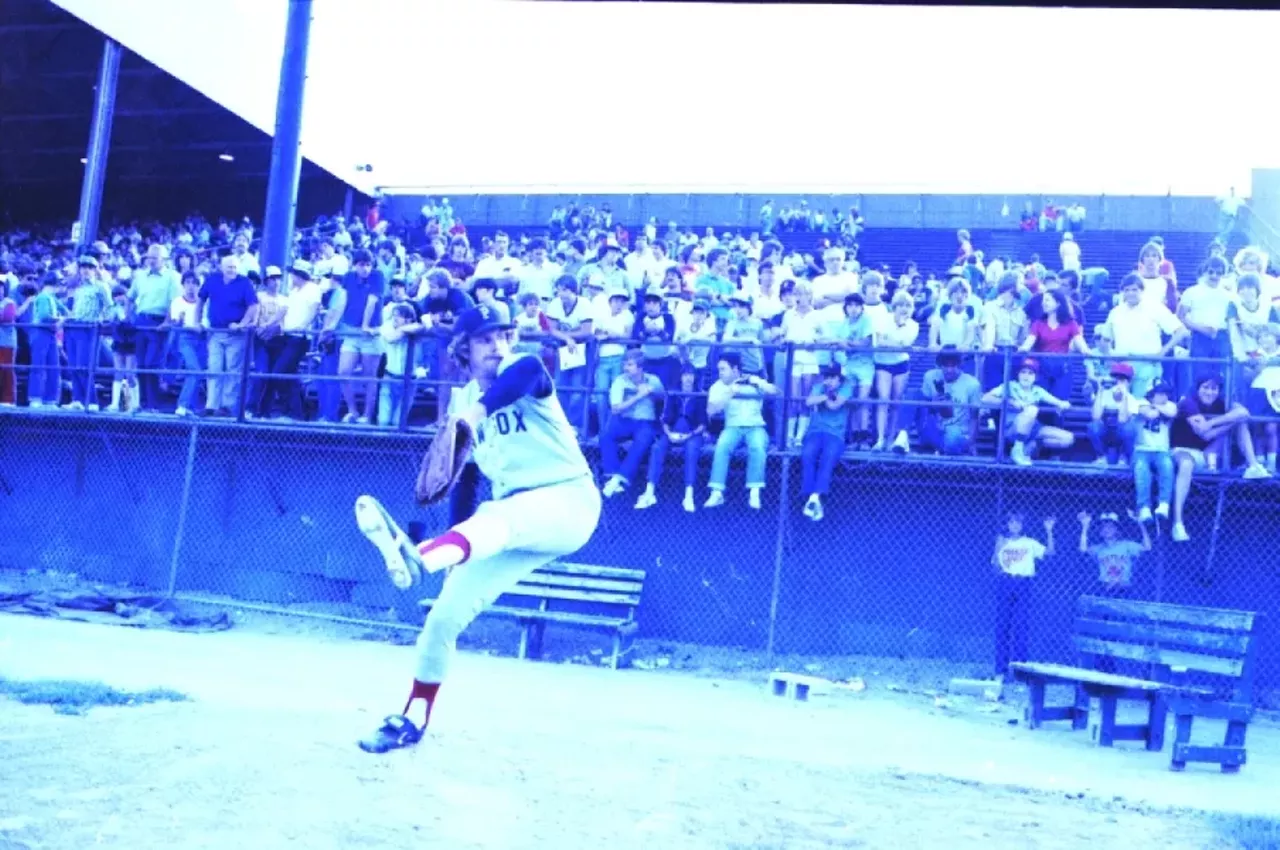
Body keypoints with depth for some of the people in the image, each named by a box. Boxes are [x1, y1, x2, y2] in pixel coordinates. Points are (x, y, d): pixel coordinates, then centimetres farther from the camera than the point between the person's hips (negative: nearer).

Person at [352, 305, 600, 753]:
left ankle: (419, 558, -67)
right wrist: (455, 539, 6)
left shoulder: (520, 369, -8)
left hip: (569, 501, -6)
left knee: (496, 517, -39)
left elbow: (528, 371, -35)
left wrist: (482, 407, -53)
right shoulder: (461, 402, 10)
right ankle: (412, 721, 14)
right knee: (445, 612, 1)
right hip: (509, 519, 7)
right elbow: (465, 477, 16)